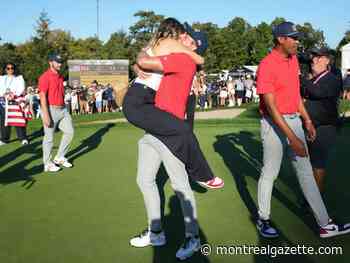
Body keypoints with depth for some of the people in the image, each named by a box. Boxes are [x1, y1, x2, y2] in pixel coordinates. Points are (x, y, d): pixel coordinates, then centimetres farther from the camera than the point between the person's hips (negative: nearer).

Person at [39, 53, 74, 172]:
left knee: (69, 131, 9)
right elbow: (42, 96, -17)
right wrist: (46, 115, -23)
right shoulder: (45, 77, -12)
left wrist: (64, 110, 19)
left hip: (62, 109, 8)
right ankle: (47, 164, 13)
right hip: (50, 110, -8)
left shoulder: (60, 77, 13)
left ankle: (60, 158, 22)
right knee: (49, 137, 1)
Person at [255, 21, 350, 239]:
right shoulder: (267, 66, -18)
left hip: (294, 121, 8)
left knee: (306, 172, 10)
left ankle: (325, 224, 17)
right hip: (274, 123, -8)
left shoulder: (293, 60, 8)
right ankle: (263, 219, 22)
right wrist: (292, 138, -26)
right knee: (270, 173, 3)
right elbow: (271, 106, -23)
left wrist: (307, 120, 16)